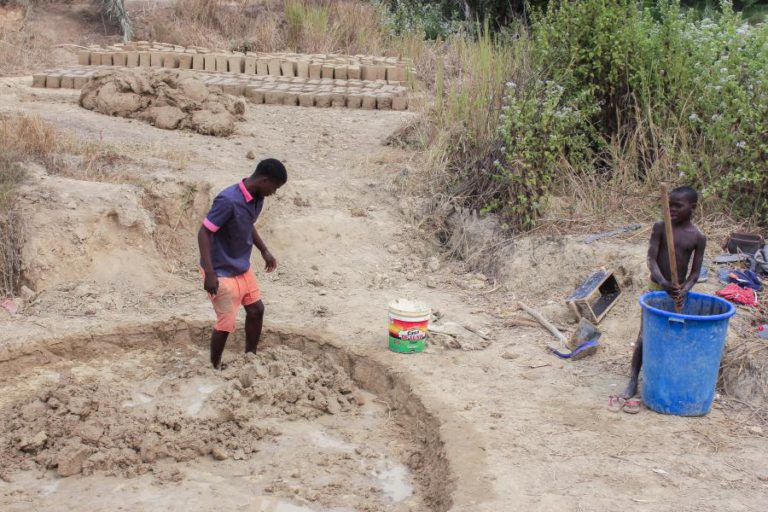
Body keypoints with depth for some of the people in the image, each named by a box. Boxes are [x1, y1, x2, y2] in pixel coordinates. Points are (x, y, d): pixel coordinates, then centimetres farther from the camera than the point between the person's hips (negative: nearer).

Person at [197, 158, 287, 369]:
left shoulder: (257, 198, -3)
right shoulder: (228, 200, -29)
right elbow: (204, 233, -26)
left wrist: (264, 250, 17)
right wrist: (209, 273, -28)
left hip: (243, 267, 9)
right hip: (222, 272, -8)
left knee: (256, 309, 15)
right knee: (226, 324, -2)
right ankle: (215, 367, 19)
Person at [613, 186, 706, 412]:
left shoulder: (698, 237, -5)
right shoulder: (660, 227, -7)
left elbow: (695, 271, -4)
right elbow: (651, 259, -14)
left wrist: (684, 291, -21)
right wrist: (663, 282, -30)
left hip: (678, 292, 1)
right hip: (656, 288, -1)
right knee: (644, 337, -4)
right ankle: (633, 383, 0)